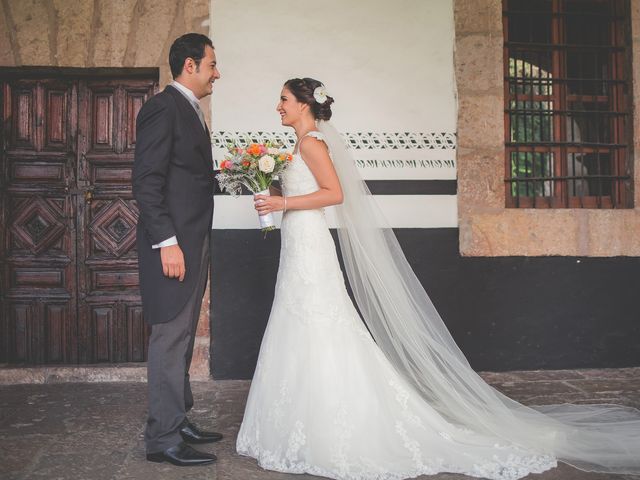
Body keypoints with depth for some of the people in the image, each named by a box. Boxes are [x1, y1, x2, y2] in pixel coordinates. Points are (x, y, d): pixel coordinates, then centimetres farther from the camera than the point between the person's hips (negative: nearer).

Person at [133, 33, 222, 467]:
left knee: (182, 339, 15)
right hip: (173, 245, -10)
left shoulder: (191, 111, 18)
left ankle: (178, 421, 27)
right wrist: (166, 242, -22)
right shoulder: (163, 108, -11)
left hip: (193, 245, 10)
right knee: (170, 340, -4)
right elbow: (147, 182, -18)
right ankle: (163, 439, 6)